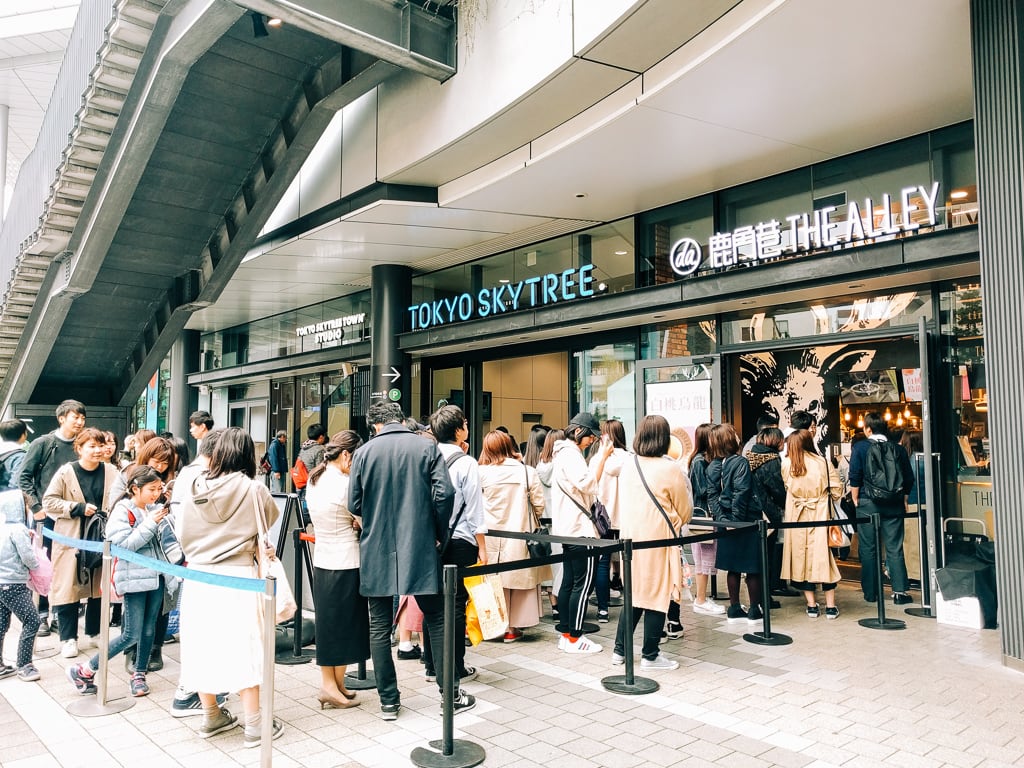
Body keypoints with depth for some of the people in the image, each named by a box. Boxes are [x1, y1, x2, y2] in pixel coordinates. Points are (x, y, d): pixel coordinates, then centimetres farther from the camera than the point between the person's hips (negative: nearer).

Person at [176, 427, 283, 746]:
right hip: (238, 576, -4)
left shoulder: (196, 488, -1)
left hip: (198, 575, 4)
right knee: (244, 646, 3)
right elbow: (270, 520, 3)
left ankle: (211, 716, 29)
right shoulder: (253, 490, -12)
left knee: (202, 643, 14)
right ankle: (255, 725, 9)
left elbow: (181, 531, 8)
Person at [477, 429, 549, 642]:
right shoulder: (528, 472, -7)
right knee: (518, 577, 10)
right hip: (519, 535, 0)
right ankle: (512, 628, 15)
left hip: (490, 535, 0)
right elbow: (539, 505, -1)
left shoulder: (481, 473, -8)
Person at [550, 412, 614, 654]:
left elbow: (584, 483, 20)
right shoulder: (570, 453, -13)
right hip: (579, 527, -11)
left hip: (568, 527, 11)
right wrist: (603, 456, -16)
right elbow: (588, 484, -20)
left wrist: (601, 456, 12)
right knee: (583, 582, -6)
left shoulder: (565, 452, 19)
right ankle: (574, 638, -2)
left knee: (569, 581, 12)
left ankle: (566, 634, 17)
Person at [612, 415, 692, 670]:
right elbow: (685, 512, -2)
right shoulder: (669, 469, -13)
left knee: (634, 594, 16)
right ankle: (650, 656, 15)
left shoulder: (627, 467, 2)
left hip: (631, 539, 6)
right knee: (657, 596, 6)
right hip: (659, 541, -5)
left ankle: (620, 650, 22)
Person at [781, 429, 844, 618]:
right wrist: (825, 502, 15)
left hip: (797, 518, 0)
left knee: (801, 557, 7)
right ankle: (830, 606, 8)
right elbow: (837, 489, -3)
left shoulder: (786, 464, -4)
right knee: (823, 555, 4)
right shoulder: (823, 463, -4)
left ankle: (812, 605, 12)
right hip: (820, 517, 0)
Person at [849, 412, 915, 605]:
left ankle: (871, 592, 10)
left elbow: (854, 477, -7)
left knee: (868, 549, 5)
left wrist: (856, 500, 3)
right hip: (894, 504, 2)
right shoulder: (898, 449, 4)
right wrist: (904, 500, 19)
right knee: (894, 548, 5)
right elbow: (909, 478, 8)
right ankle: (899, 591, 0)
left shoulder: (860, 448, -4)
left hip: (868, 503, -2)